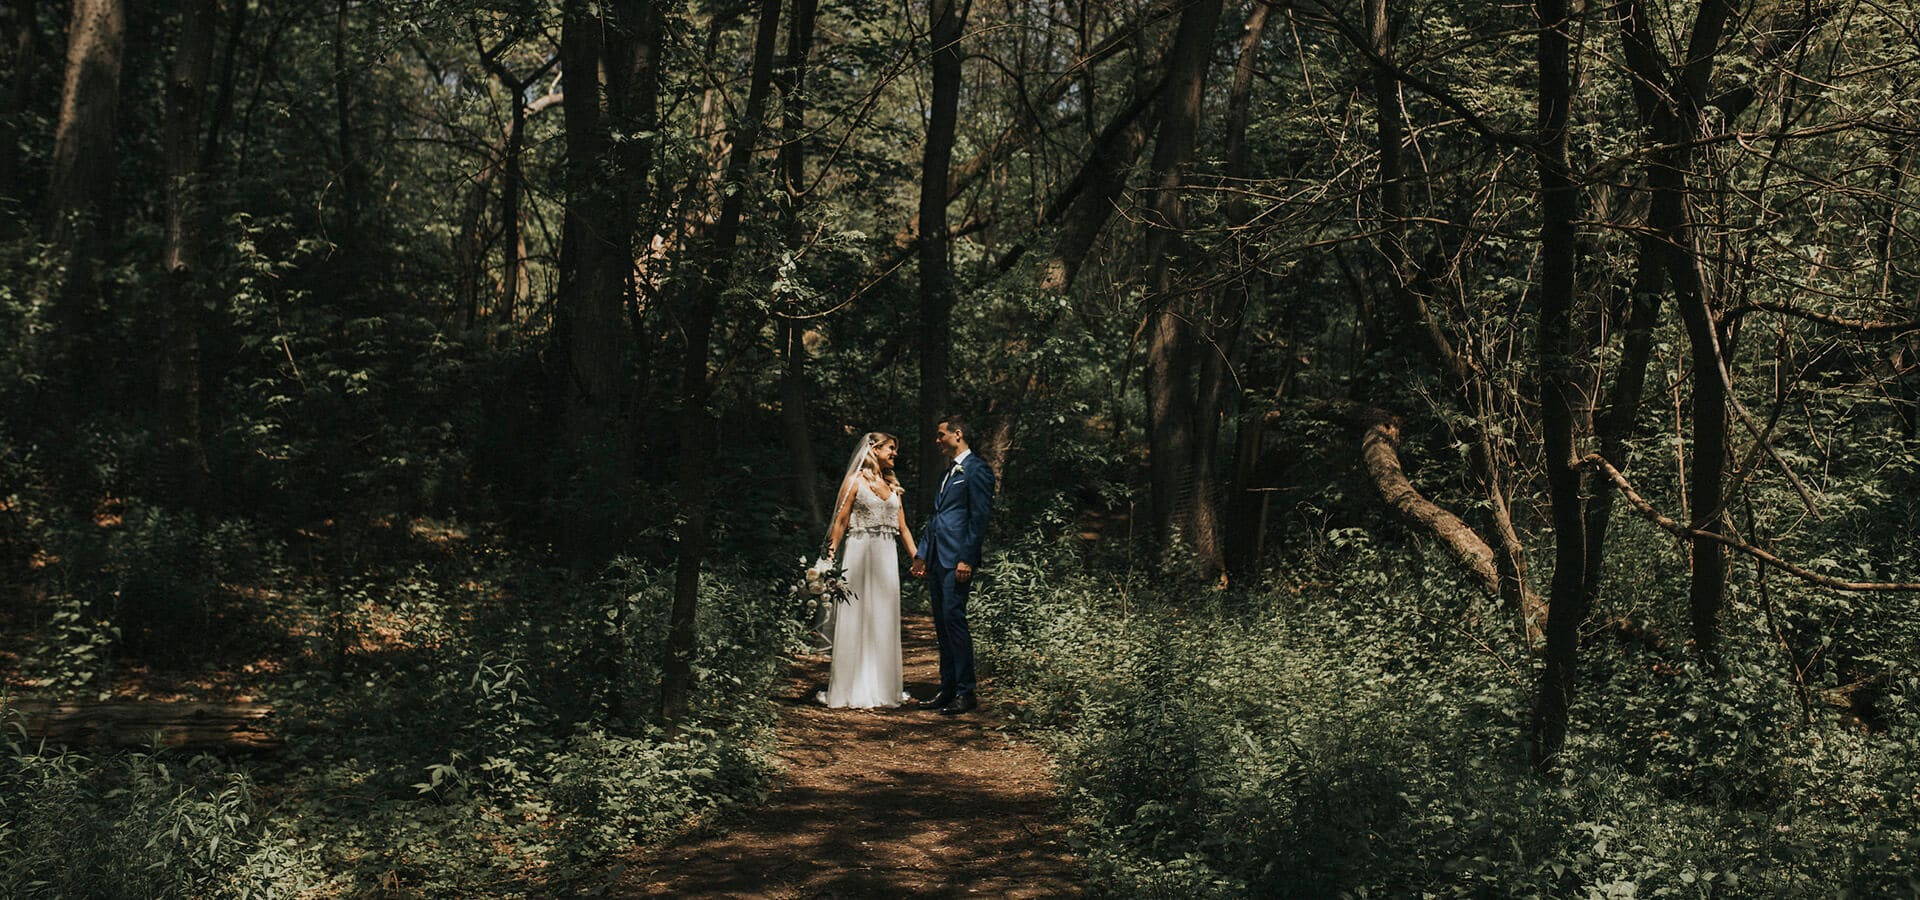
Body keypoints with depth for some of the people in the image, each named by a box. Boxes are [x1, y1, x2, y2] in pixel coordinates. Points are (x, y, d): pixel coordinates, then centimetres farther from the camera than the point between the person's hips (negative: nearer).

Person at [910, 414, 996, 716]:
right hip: (937, 560, 9)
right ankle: (947, 689, 16)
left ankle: (965, 693, -5)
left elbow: (980, 516, -13)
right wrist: (922, 554, 18)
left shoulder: (976, 469, -7)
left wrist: (967, 559, -18)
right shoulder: (947, 473, 22)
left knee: (954, 620, -11)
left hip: (958, 559, -9)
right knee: (942, 626, 10)